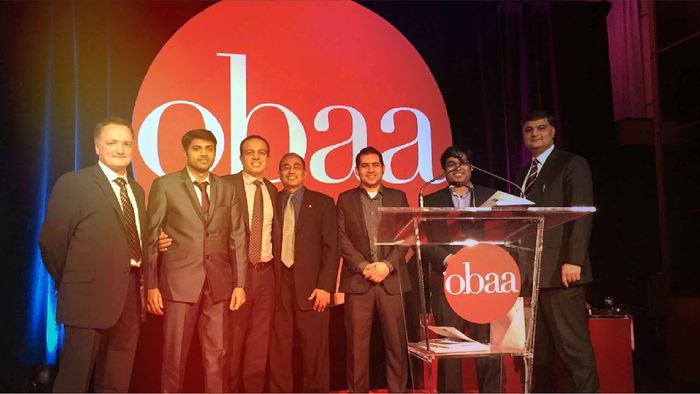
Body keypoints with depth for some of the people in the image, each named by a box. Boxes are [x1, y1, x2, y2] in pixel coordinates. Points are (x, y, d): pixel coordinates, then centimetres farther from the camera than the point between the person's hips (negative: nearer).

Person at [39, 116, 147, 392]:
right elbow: (51, 241, -6)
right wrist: (71, 285, 0)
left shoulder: (136, 190, 14)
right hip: (91, 294, -6)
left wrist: (141, 287, 7)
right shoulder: (73, 184, -6)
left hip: (131, 296, 6)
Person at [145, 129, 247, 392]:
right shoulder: (165, 185, 1)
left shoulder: (228, 190, 10)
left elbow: (237, 240, 8)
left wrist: (239, 284, 2)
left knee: (217, 354, 6)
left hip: (219, 283, 3)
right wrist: (151, 285, -5)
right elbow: (151, 238, 0)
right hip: (179, 282, -2)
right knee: (175, 354, 6)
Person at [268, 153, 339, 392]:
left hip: (311, 286, -2)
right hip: (278, 285, 2)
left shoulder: (322, 203, 5)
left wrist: (325, 287, -9)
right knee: (279, 349, 3)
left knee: (314, 349, 3)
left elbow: (331, 247, -1)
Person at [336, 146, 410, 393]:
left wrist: (388, 265, -9)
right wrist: (363, 266, -9)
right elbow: (342, 239, 3)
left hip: (392, 279, 1)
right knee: (357, 343, 1)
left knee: (397, 342, 1)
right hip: (358, 280, 0)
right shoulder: (345, 199, 12)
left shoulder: (398, 197, 13)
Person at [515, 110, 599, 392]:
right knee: (538, 350, 8)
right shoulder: (523, 174, 21)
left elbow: (583, 214, -8)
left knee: (573, 346, -6)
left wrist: (573, 261, -18)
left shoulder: (572, 164, 2)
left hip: (559, 271, -6)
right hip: (530, 273, 7)